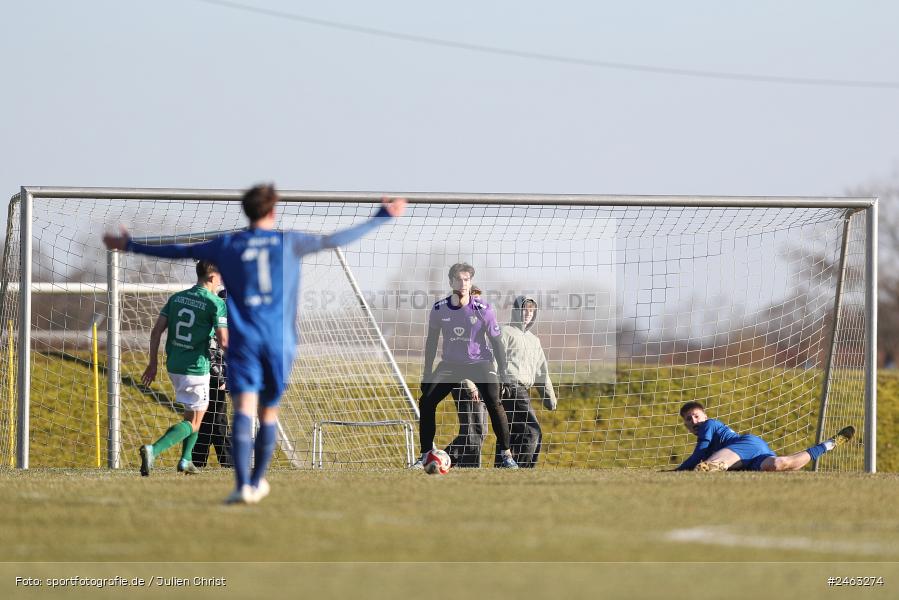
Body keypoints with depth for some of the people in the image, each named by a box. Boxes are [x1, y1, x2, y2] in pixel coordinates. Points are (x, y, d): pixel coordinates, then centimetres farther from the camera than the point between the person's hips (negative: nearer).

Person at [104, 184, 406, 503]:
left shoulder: (227, 245, 7)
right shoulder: (289, 242, 4)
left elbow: (178, 251, 15)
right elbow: (336, 240, 0)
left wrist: (130, 246, 26)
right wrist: (382, 216, 7)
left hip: (244, 339, 0)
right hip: (280, 341, 1)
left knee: (244, 410, -11)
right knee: (269, 413, 14)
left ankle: (242, 485, -26)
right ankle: (257, 482, 24)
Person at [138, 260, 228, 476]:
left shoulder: (176, 298, 7)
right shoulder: (216, 303, -11)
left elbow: (156, 331, 5)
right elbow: (224, 341, -15)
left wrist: (152, 363, 11)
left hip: (173, 367, 7)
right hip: (196, 369, -7)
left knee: (193, 413, 28)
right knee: (193, 423, 0)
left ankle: (185, 460, 24)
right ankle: (153, 450, -21)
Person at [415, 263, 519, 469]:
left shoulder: (482, 309, -13)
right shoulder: (439, 309, -6)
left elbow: (495, 341, -4)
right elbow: (431, 341, 7)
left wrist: (503, 372, -6)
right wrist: (427, 373, 7)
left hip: (480, 362, -3)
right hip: (451, 363, 3)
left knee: (494, 403, -22)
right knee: (426, 401, -12)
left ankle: (506, 456, -12)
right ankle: (425, 456, 0)